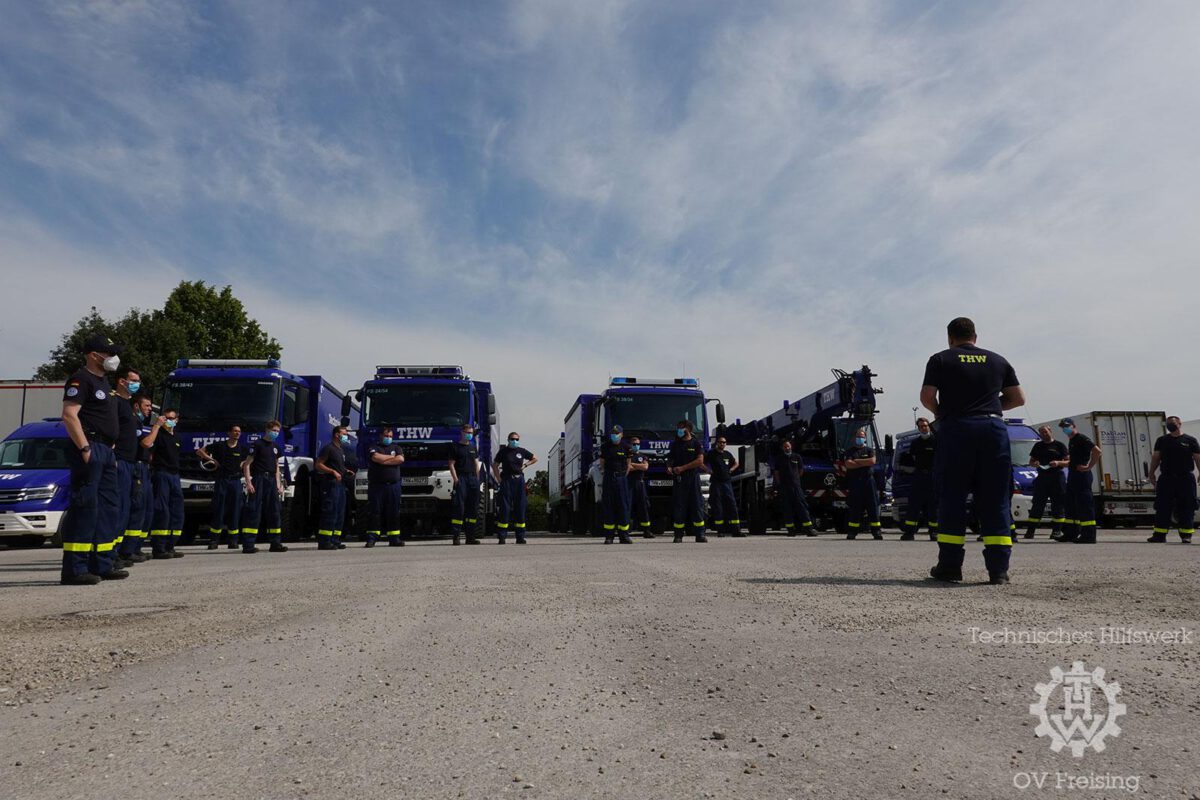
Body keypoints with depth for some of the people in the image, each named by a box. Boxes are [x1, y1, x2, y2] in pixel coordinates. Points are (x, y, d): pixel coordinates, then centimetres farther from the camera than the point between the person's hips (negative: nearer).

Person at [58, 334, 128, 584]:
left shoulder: (102, 381, 22)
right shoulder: (81, 379, -8)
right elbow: (69, 416, -19)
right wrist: (85, 448, -24)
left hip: (105, 452, 10)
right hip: (90, 451, -10)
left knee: (108, 507, 11)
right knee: (85, 508, -11)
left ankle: (102, 564, 17)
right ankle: (74, 568, -9)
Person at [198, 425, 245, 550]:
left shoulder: (242, 449, 9)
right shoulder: (219, 446, 5)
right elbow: (199, 451, 9)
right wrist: (212, 460, -1)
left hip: (236, 481, 2)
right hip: (221, 480, -2)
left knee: (235, 511, 1)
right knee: (218, 510, -3)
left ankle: (232, 540, 6)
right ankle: (214, 540, 0)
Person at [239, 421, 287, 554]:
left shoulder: (276, 447, 17)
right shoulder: (258, 444, -4)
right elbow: (247, 464, -7)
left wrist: (279, 485, 14)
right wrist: (248, 483, -16)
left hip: (271, 481, 7)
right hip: (258, 480, -7)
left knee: (275, 512, 7)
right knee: (253, 512, -8)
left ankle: (275, 543, 12)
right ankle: (248, 545, -8)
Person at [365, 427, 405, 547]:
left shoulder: (396, 448, 18)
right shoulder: (374, 448, 9)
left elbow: (401, 459, -1)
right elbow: (376, 458, -12)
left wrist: (384, 460, -4)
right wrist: (392, 457, 1)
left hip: (394, 485, 3)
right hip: (377, 485, -3)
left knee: (394, 513, 2)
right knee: (375, 512, -5)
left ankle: (394, 538, 5)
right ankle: (371, 538, -3)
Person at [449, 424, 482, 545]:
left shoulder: (473, 447, 20)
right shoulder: (456, 447, 3)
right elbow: (451, 464, -3)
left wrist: (477, 479, 12)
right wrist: (456, 479, -12)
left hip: (473, 478, 6)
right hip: (461, 478, -6)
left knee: (473, 508, 5)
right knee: (459, 507, -11)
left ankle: (471, 537, 10)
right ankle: (456, 536, -11)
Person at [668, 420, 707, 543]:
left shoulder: (696, 444, 4)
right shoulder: (675, 444, 14)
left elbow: (700, 460, -6)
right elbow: (670, 459, 18)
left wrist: (682, 468, -11)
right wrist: (669, 467, -6)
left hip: (693, 478, -2)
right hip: (679, 479, 2)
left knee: (697, 505, -3)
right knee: (679, 506, -1)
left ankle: (700, 534, 0)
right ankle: (678, 535, 2)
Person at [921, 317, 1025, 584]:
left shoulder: (940, 360, 7)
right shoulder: (998, 361, 17)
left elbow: (927, 396, -2)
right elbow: (1018, 398, 17)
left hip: (956, 429, -2)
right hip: (994, 428, 2)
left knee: (951, 498, 3)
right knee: (995, 500, 5)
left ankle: (950, 566, 2)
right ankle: (999, 569, 2)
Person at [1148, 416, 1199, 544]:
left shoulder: (1190, 440, 5)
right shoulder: (1162, 440, 12)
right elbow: (1155, 457, 10)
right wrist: (1152, 473, 2)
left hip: (1186, 478, -2)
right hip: (1166, 478, 2)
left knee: (1186, 508, 1)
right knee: (1163, 508, 1)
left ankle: (1186, 535, 7)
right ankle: (1160, 534, 4)